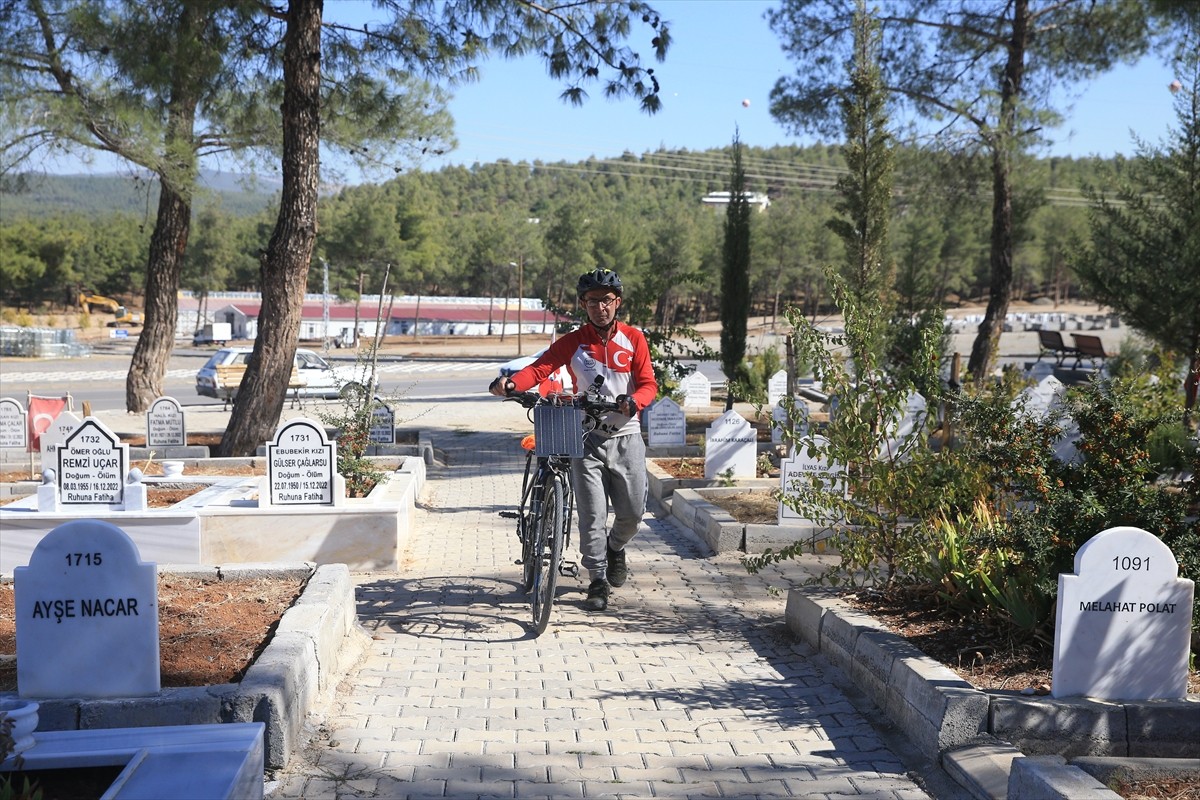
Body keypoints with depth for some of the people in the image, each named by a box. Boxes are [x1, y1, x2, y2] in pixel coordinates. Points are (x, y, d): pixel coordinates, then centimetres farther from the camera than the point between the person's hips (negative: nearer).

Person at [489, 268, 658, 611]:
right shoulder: (572, 342, 1)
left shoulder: (633, 338, 3)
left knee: (632, 512, 5)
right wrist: (511, 382, -34)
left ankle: (616, 547, 37)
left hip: (626, 437, 1)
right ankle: (597, 579, 11)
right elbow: (540, 368, -13)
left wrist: (633, 401, -24)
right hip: (587, 438, -1)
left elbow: (648, 384, -1)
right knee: (592, 515, -4)